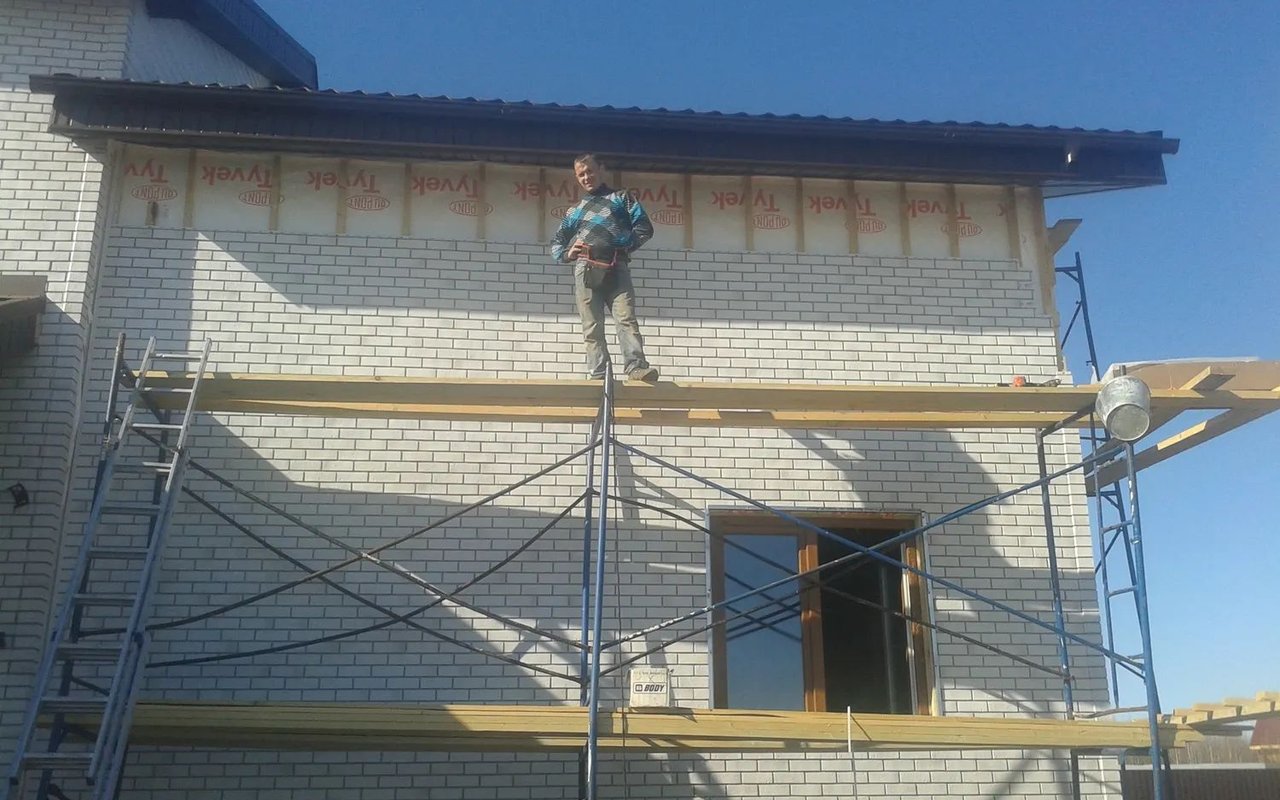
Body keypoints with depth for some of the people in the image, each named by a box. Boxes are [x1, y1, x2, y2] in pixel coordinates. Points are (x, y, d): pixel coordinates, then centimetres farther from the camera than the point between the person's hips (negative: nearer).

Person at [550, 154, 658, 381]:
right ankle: (598, 376, -9)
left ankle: (636, 367, -31)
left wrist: (627, 246, -4)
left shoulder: (621, 198, 22)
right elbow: (556, 242, 29)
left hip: (616, 267, -3)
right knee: (592, 328, -5)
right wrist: (566, 254, 6)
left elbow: (644, 227, 11)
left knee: (626, 319, -19)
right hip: (585, 270, 3)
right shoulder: (575, 211, 30)